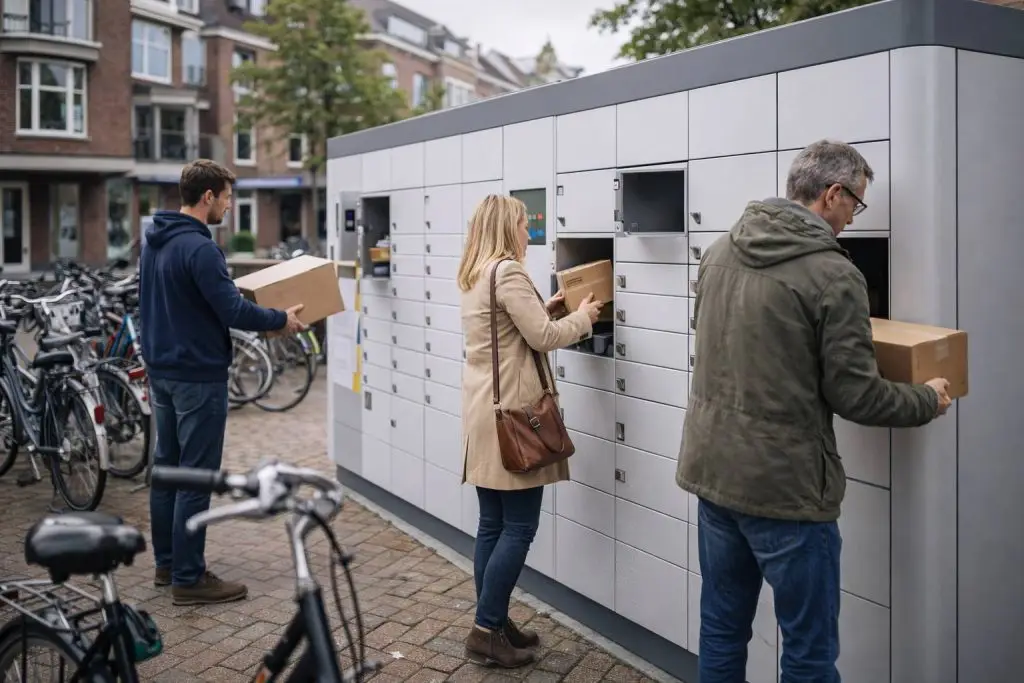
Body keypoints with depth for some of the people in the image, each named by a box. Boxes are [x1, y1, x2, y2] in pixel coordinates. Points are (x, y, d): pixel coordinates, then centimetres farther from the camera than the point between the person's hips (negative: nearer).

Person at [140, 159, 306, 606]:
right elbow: (233, 311, -22)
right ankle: (189, 579, 3)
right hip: (198, 376, -10)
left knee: (166, 467, 15)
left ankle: (167, 563, 25)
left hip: (162, 371, 10)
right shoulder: (199, 247, -20)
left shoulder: (154, 242, 10)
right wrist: (281, 319, -7)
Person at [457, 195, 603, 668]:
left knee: (492, 524, 12)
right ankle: (486, 631, 0)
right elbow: (542, 338, -15)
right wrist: (582, 317, 1)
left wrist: (545, 308, 15)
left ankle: (493, 623, 19)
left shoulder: (474, 274, 15)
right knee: (518, 527, -4)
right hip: (511, 411, -10)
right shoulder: (508, 271, -14)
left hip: (483, 409, 10)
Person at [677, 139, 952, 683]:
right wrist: (927, 401, 6)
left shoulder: (719, 252, 5)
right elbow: (854, 395, -13)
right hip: (785, 486, -7)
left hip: (711, 470, 7)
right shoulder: (833, 274, -16)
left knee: (721, 630, 19)